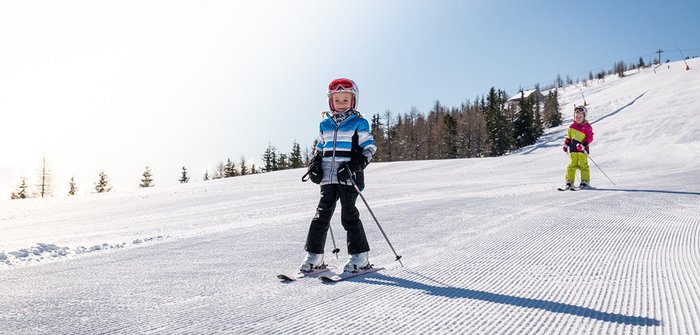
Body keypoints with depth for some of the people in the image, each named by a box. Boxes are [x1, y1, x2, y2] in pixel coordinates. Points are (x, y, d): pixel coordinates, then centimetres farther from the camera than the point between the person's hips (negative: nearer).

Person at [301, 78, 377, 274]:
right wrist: (315, 163, 8)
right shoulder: (325, 124, 15)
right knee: (322, 214, 2)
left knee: (349, 215, -5)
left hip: (348, 177, -4)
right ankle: (314, 256, 9)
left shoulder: (359, 123, 1)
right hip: (328, 177, 4)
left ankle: (360, 257, 6)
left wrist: (358, 164, -14)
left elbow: (369, 147, 0)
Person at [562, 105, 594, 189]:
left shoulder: (587, 126, -2)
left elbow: (590, 138, -6)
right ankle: (569, 181, 3)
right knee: (572, 165, 2)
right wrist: (566, 145, 10)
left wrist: (583, 144, -19)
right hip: (573, 148, 4)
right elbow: (568, 137, 20)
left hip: (582, 148, -3)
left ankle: (585, 181, 2)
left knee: (583, 165, -5)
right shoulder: (572, 126, 12)